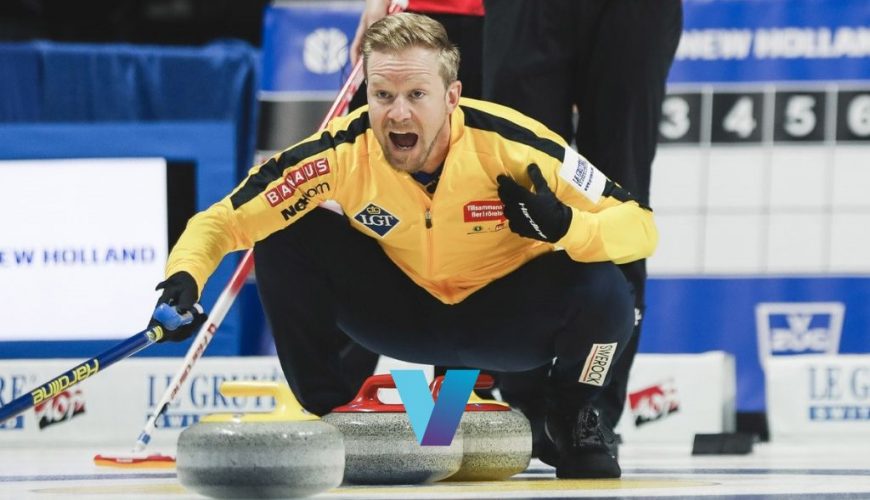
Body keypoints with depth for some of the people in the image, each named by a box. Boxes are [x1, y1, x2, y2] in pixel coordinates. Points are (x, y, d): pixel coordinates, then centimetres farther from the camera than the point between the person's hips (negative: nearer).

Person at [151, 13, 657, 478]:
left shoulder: (508, 144, -29)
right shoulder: (343, 151, -25)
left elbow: (640, 226, -25)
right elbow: (226, 219, -20)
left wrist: (565, 227, -45)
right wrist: (185, 276, -41)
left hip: (506, 318, -1)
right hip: (406, 314, 1)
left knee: (603, 291, -31)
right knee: (286, 237, -20)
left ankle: (572, 420, 3)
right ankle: (331, 414, 0)